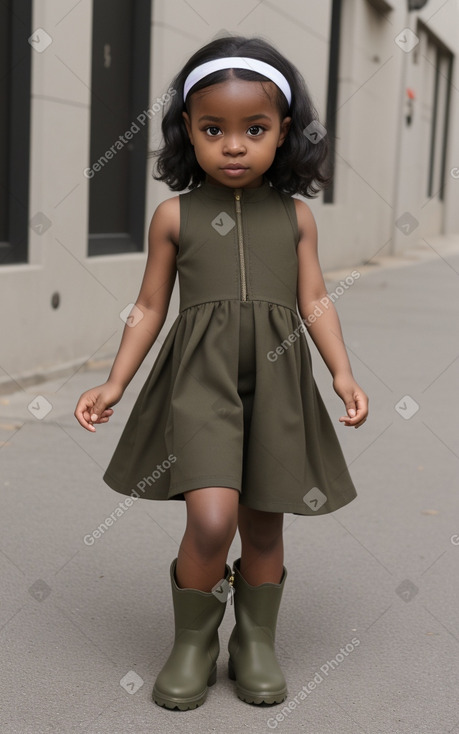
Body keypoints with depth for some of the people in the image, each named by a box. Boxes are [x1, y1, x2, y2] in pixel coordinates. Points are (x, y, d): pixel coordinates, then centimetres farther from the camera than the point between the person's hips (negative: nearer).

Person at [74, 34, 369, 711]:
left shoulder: (296, 215, 8)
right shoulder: (174, 215, 4)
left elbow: (315, 301, 9)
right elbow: (150, 307, 7)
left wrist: (343, 374, -3)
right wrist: (115, 384, 1)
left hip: (276, 379, 2)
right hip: (199, 375, -2)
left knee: (264, 522, 9)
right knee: (212, 519, -17)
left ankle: (256, 642, 30)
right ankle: (193, 644, 9)